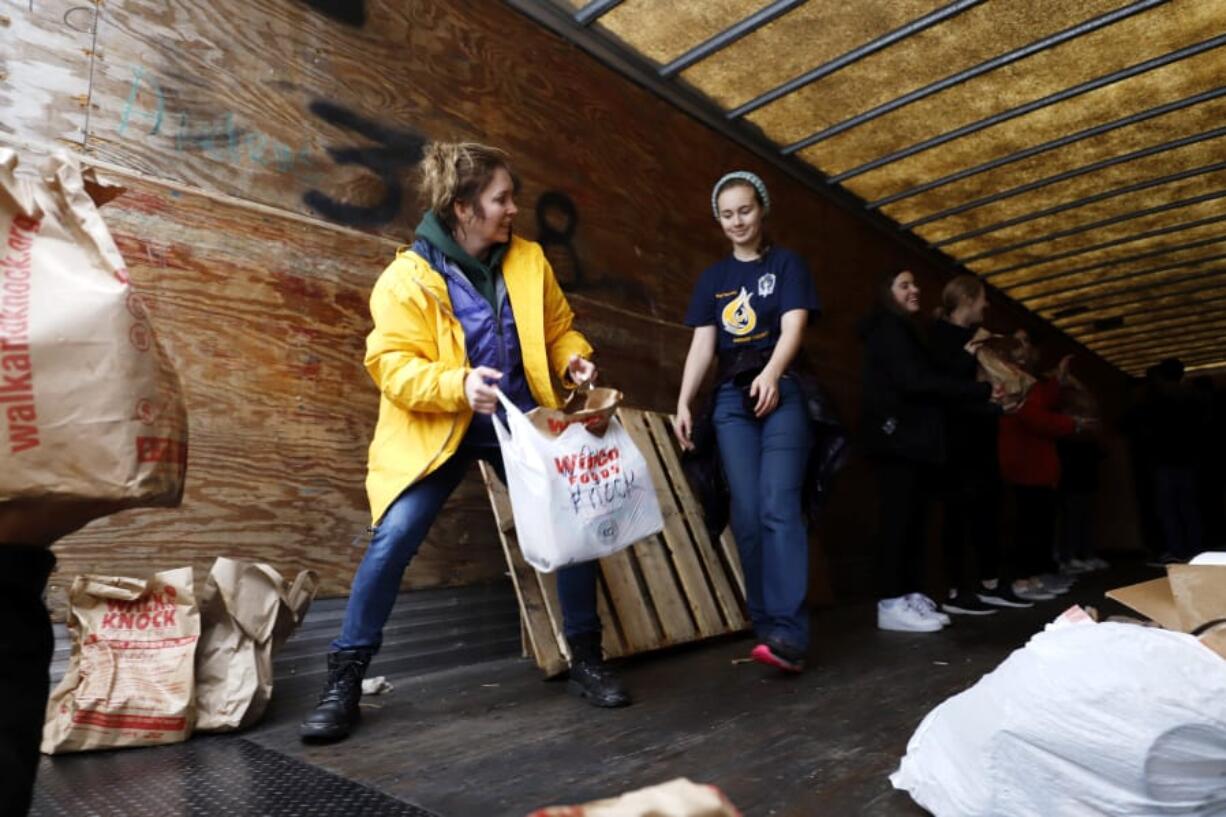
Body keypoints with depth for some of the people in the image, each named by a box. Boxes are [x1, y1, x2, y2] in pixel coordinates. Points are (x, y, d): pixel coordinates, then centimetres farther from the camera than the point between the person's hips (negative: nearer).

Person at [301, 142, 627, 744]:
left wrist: (573, 359, -11)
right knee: (393, 539, -14)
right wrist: (457, 385, -34)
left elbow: (558, 328, 11)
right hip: (437, 432, -3)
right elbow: (393, 366, -18)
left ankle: (586, 661, 18)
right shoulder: (406, 278, -13)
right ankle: (343, 681, 5)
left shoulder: (528, 260, 1)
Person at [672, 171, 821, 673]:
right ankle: (766, 626, 6)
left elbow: (793, 324, -9)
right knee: (747, 516, -2)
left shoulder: (786, 264, 7)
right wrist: (683, 403, -2)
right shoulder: (714, 277, 16)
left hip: (782, 394, -3)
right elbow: (702, 343, 9)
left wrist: (771, 374, -28)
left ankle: (788, 634, -18)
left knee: (779, 508, -16)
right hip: (730, 399, 3)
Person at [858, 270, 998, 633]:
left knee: (913, 518, 5)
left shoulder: (903, 332, 26)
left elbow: (924, 379, 21)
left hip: (912, 439, 10)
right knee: (899, 518, -12)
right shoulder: (888, 330, -5)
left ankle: (911, 596, 6)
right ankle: (892, 604, -11)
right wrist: (981, 391, -12)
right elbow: (916, 381, -16)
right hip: (898, 438, -10)